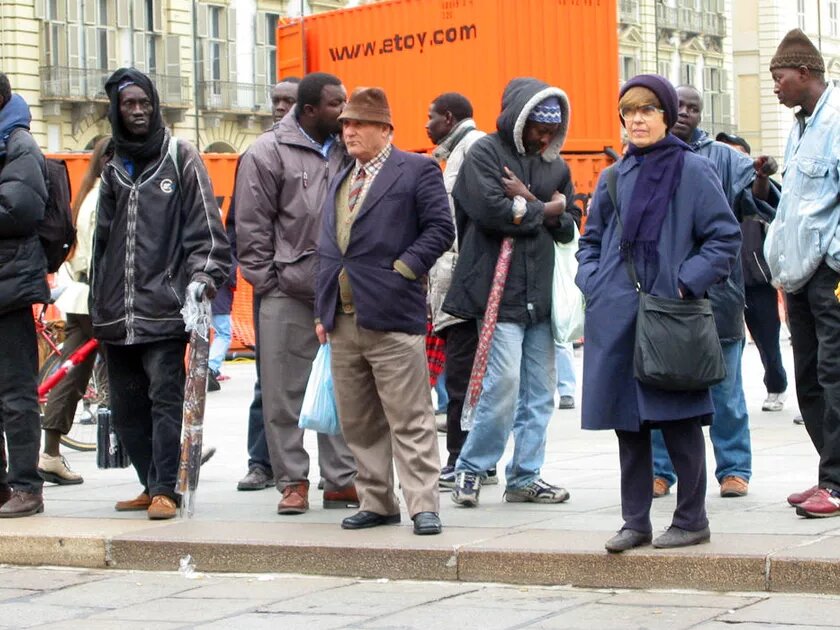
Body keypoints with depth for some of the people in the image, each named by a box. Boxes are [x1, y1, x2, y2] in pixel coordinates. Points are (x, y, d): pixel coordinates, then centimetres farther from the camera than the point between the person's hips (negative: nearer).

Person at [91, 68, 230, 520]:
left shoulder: (180, 158, 3)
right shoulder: (113, 167, 16)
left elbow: (205, 228, 0)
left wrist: (202, 277, -14)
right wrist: (97, 304, 19)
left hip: (163, 308, -5)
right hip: (117, 311, 6)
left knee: (165, 399, -10)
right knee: (125, 406, 8)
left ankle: (165, 489, -5)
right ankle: (153, 485, 19)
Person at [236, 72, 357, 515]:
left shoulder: (347, 152, 10)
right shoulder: (268, 153, -2)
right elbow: (252, 227, -2)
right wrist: (267, 282, -6)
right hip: (288, 295, -4)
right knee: (285, 394, 1)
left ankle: (341, 481, 14)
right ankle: (292, 481, 9)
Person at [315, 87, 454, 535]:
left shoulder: (416, 170, 0)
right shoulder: (340, 182, 22)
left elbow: (440, 229, -7)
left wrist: (402, 270, -14)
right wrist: (322, 310, 15)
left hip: (391, 316, -7)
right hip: (343, 320, 7)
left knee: (410, 420, -6)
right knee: (358, 423, 10)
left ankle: (423, 506, -4)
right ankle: (376, 502, 18)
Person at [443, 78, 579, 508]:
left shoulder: (555, 164, 16)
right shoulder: (485, 154, -3)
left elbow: (569, 227, 11)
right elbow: (493, 210, -18)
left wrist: (527, 202, -6)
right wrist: (544, 209, -4)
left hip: (541, 292, 7)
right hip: (500, 291, -7)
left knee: (539, 390, 8)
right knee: (504, 383, -12)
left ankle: (525, 477, 16)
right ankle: (470, 469, 3)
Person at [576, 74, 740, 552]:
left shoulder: (693, 170, -1)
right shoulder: (615, 178, 13)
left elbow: (726, 238, -3)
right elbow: (592, 240, 23)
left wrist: (687, 283, -11)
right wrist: (592, 281, 6)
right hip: (617, 318, 5)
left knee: (678, 421, -2)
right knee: (628, 423, 7)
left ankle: (692, 519, 10)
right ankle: (635, 522, 14)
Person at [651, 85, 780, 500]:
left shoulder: (723, 159, 4)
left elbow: (759, 205, -5)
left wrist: (761, 180, -25)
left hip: (715, 291, -1)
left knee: (724, 385, 5)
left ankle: (734, 468, 14)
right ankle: (659, 469, 16)